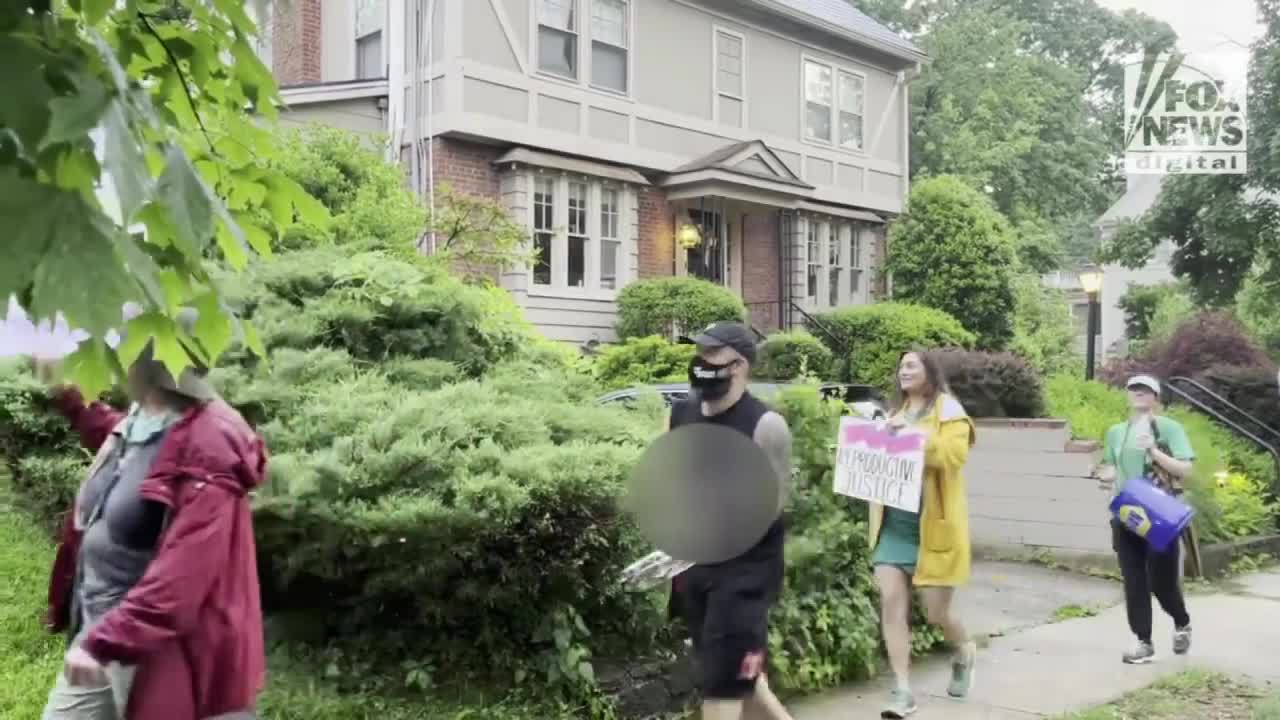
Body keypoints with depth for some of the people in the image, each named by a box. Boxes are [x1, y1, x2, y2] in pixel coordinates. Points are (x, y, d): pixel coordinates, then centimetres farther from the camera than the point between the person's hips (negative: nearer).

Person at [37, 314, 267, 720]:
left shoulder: (208, 445, -24)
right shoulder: (136, 424, 5)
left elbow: (184, 572, -29)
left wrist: (105, 641, -30)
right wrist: (67, 396, 32)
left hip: (162, 653, -9)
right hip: (101, 633, 9)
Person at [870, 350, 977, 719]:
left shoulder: (948, 410, -3)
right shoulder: (896, 413, 17)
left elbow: (954, 454, -18)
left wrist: (913, 435, -26)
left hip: (933, 524, -5)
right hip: (893, 522, 5)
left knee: (937, 612, 5)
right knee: (891, 603, -6)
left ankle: (965, 653, 38)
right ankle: (902, 690, 0)